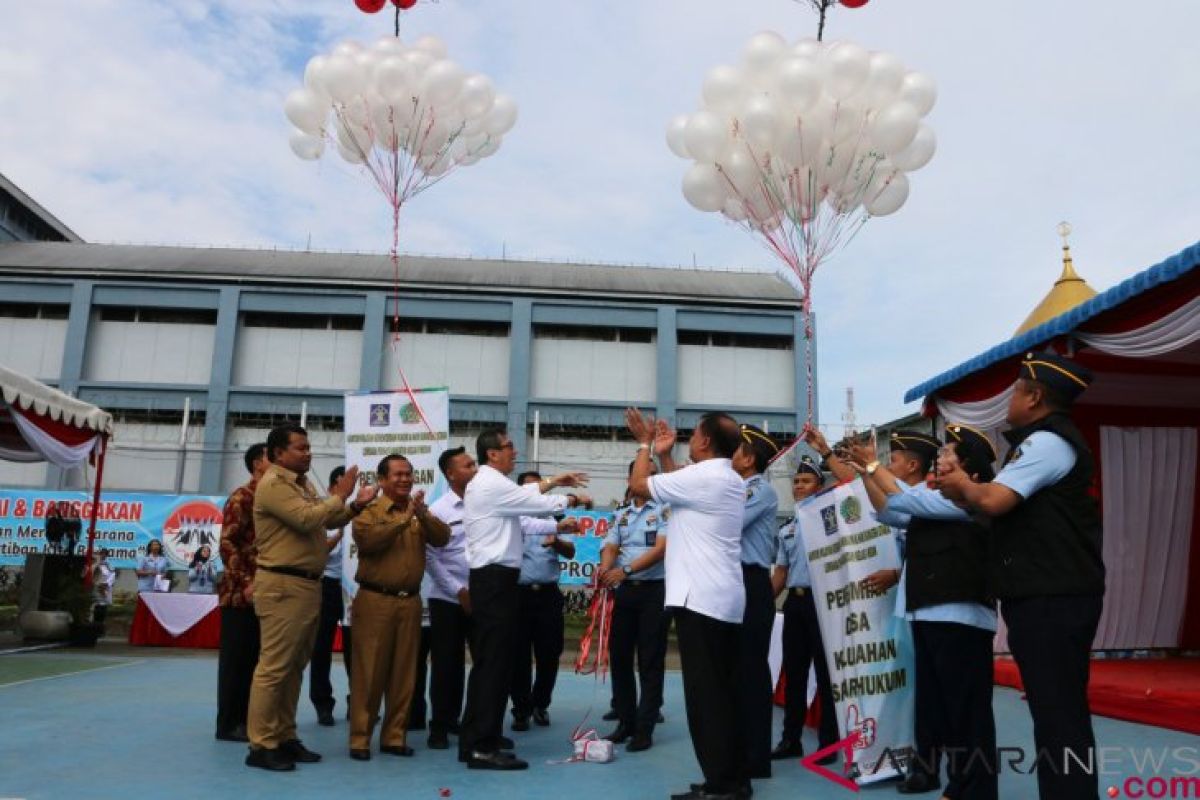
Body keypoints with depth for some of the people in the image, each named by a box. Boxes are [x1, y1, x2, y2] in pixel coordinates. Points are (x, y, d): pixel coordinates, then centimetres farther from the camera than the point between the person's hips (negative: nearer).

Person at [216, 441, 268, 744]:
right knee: (236, 659, 0)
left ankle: (246, 718, 20)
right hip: (241, 592, -7)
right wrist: (246, 583, -20)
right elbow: (227, 544, -14)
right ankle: (228, 723, 9)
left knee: (253, 659, 11)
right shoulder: (241, 497, -8)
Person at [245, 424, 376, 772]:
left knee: (295, 667, 14)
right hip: (283, 586, -9)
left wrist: (355, 506, 5)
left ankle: (285, 736, 23)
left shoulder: (302, 484, 17)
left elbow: (326, 522, 20)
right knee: (274, 667, -5)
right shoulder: (273, 484, -12)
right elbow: (307, 520, -23)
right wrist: (339, 495, -12)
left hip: (308, 584, 10)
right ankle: (261, 746, 2)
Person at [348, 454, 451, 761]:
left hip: (410, 601, 5)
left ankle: (394, 736, 18)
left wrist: (422, 515, -18)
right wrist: (404, 518, -22)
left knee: (404, 672, 8)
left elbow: (442, 538, -2)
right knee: (369, 671, 1)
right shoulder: (369, 511, -1)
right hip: (375, 600, -4)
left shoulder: (420, 512, 13)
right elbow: (367, 540, -20)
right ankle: (360, 738, 9)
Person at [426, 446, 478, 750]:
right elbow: (430, 558, -6)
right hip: (447, 598, -2)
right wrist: (459, 591, -9)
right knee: (446, 663, 5)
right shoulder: (438, 510, -4)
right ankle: (440, 725, 18)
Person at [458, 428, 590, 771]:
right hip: (496, 580, -11)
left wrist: (552, 482, 26)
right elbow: (538, 505, -10)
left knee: (486, 661, 13)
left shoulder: (485, 484, 19)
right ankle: (483, 747, -3)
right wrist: (572, 499, 6)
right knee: (494, 663, -7)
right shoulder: (493, 484, -13)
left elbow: (524, 495, 26)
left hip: (489, 579, 11)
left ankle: (474, 740, 19)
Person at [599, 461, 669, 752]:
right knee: (619, 657, 9)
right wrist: (605, 568, -20)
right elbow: (610, 547, 3)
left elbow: (661, 549, -16)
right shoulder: (620, 514, 12)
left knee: (650, 662, 0)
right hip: (624, 591, 5)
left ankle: (644, 729, 7)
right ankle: (625, 722, 21)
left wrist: (625, 570, -26)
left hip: (654, 591, -5)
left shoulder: (666, 510, -4)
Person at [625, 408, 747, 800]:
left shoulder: (700, 476, -14)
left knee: (704, 692, -5)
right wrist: (664, 455, 26)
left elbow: (638, 485, -6)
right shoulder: (732, 481, 16)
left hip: (700, 598, -9)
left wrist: (645, 445, 8)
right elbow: (678, 488, 27)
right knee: (725, 690, 12)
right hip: (727, 598, 10)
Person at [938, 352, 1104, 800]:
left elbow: (994, 501, -23)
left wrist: (963, 482, -4)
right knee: (1060, 709, 17)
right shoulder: (1044, 441, 19)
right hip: (1049, 595, 11)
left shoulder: (1047, 441, -14)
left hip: (1053, 597, -11)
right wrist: (961, 490, 6)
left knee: (1057, 712, -6)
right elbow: (1002, 508, 19)